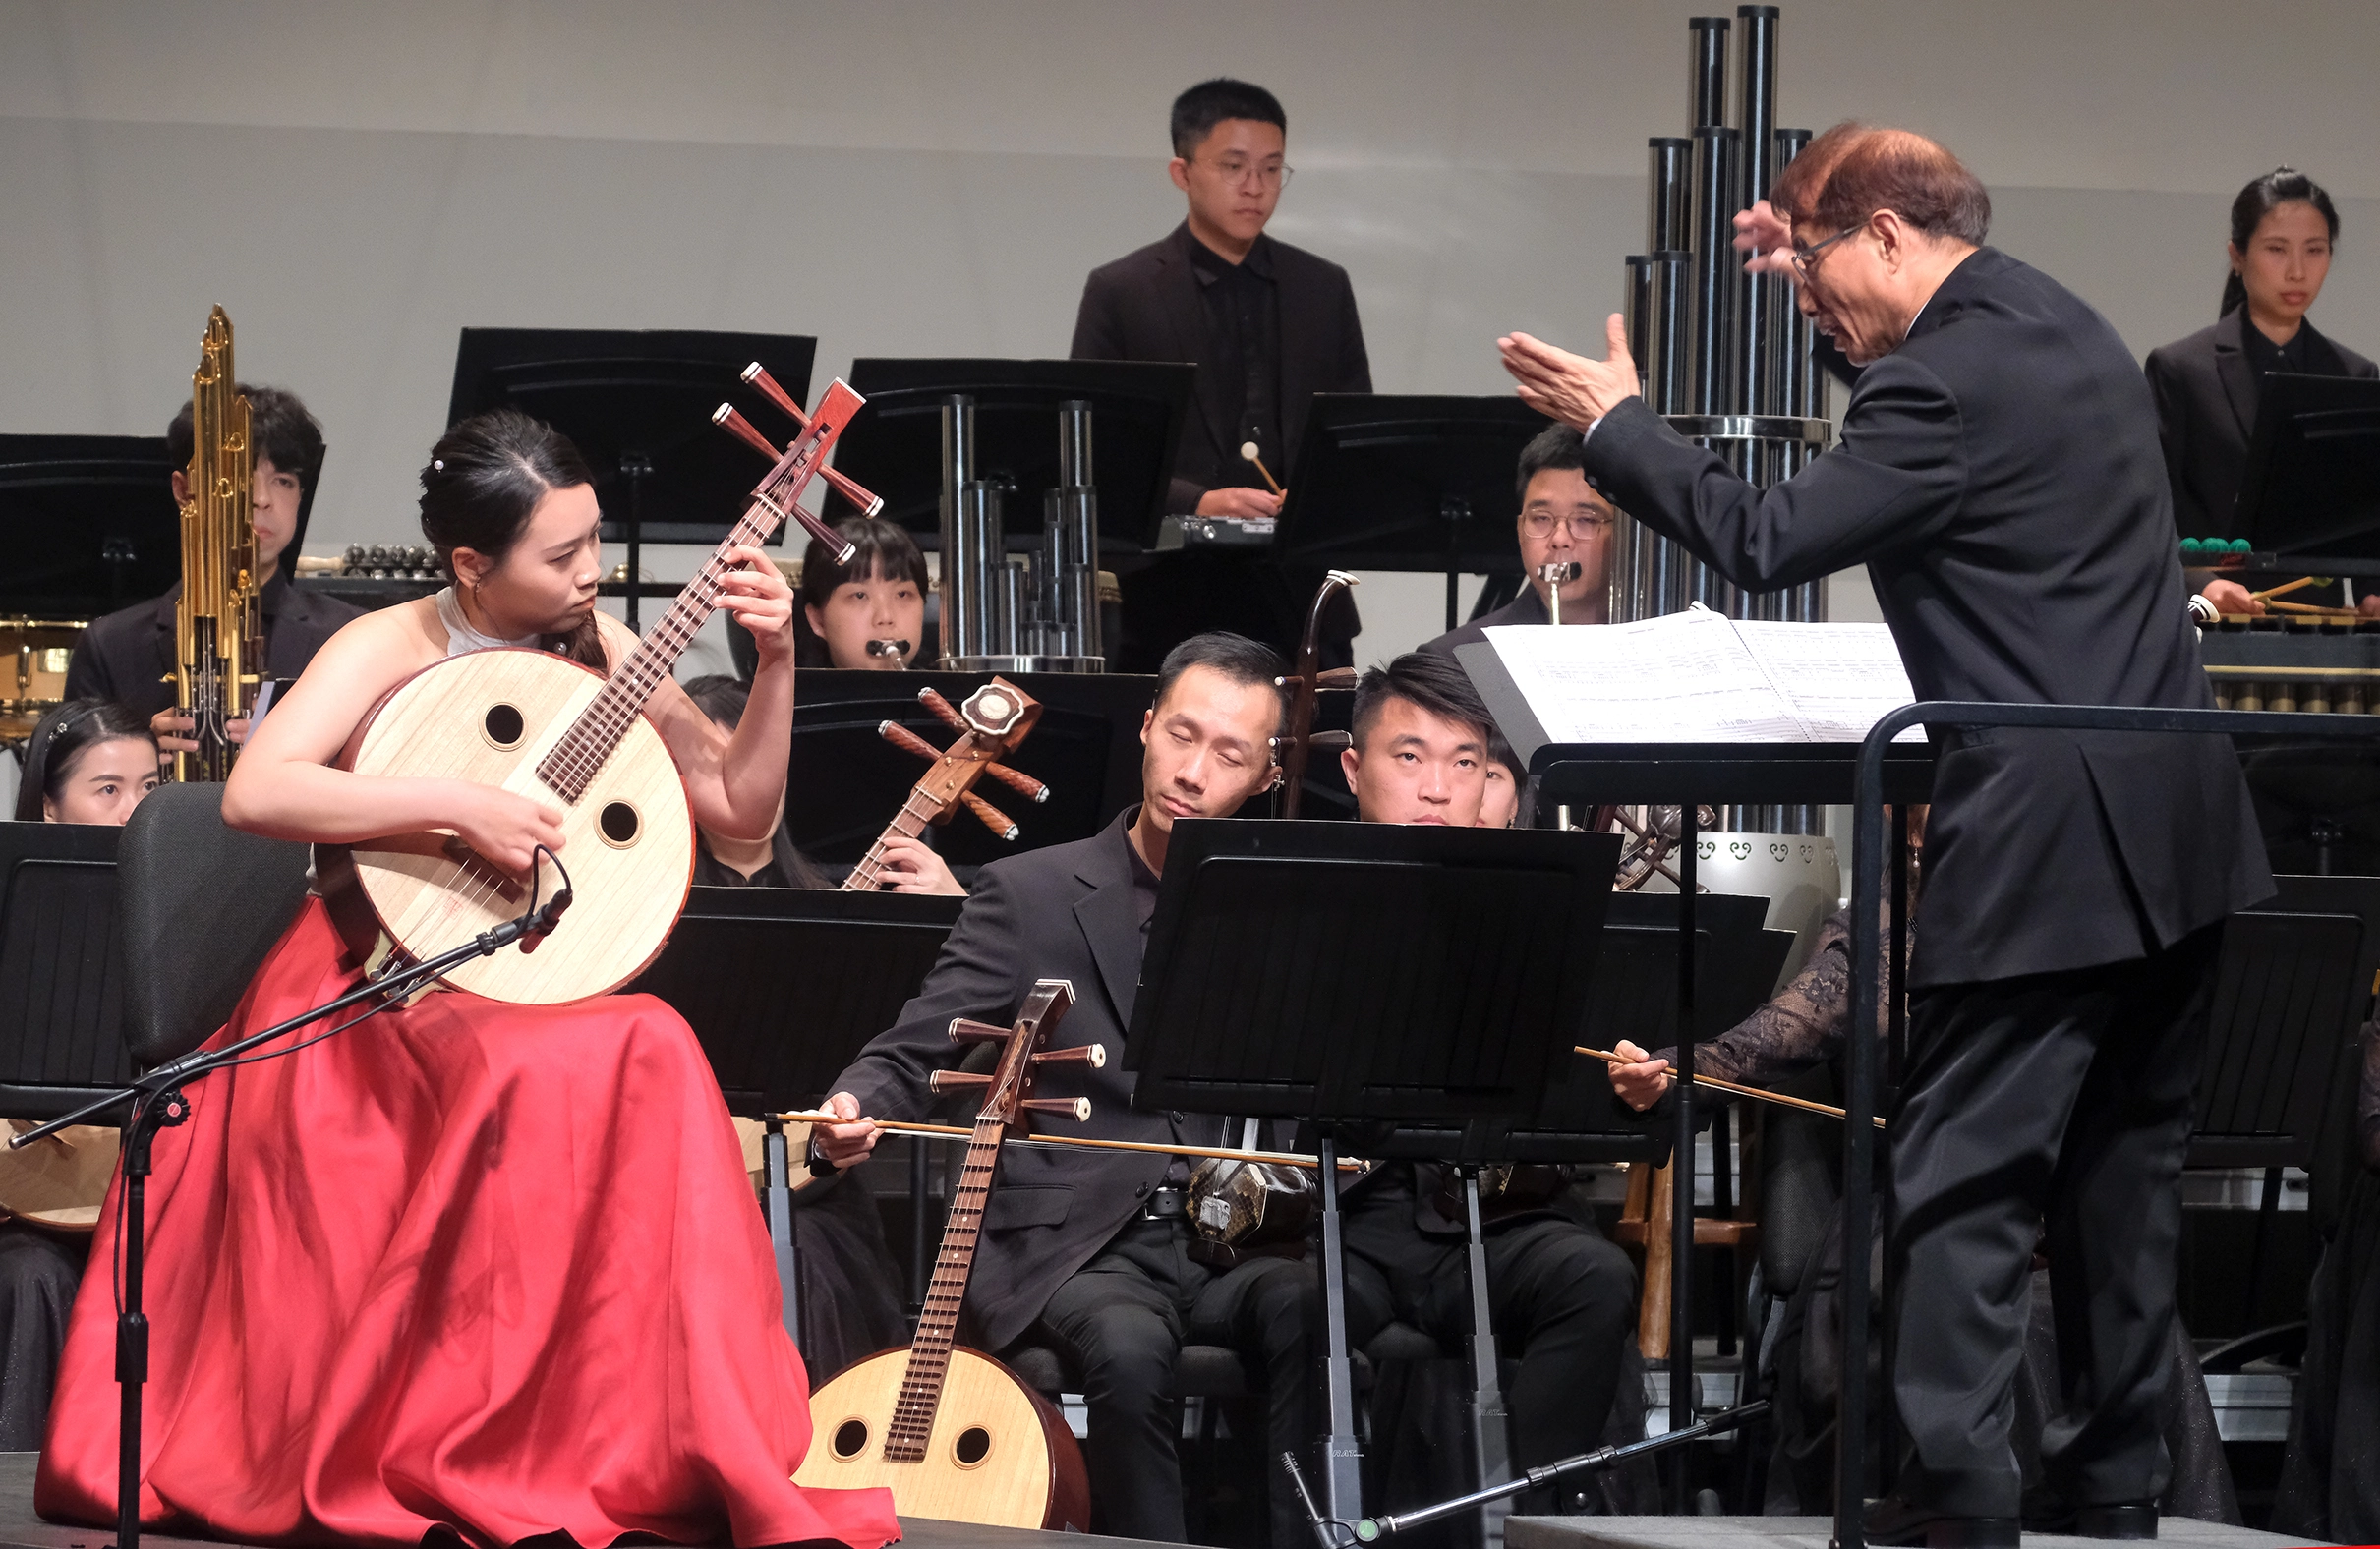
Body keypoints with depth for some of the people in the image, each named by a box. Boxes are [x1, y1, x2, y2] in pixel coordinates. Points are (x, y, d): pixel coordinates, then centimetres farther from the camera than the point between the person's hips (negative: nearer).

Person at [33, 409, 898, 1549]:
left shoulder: (600, 652, 7)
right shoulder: (391, 650, -8)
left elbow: (740, 808, 12)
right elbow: (255, 792, -24)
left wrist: (776, 665, -3)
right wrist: (459, 807, -27)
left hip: (540, 990, 5)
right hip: (373, 997, -5)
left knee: (651, 1059, -29)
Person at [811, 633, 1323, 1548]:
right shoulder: (1032, 895, 5)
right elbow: (911, 1059, 2)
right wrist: (855, 1110, -21)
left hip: (1233, 1243, 2)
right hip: (1072, 1246, -2)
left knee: (1305, 1304, -32)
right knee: (1129, 1346, -35)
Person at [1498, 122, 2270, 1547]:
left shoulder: (1950, 380, -17)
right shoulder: (2063, 327, 13)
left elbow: (1770, 540, -15)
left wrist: (1615, 425, -4)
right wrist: (1828, 290, 20)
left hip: (2044, 834, -9)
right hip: (2176, 820, 9)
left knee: (1965, 1179, -5)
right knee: (2124, 1161, 15)